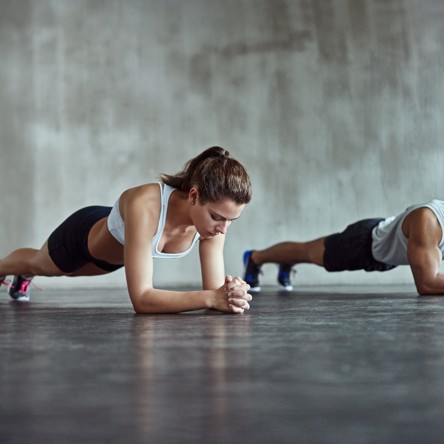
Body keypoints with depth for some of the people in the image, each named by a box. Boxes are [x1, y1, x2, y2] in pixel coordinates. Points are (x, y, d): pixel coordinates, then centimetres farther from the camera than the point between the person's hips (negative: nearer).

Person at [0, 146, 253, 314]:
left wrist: (227, 293, -54)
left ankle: (22, 278, 73)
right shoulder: (144, 205, -51)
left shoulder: (216, 213, -35)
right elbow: (141, 299, -53)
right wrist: (210, 298, -63)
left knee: (55, 270, 38)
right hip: (85, 233, -5)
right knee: (38, 263, 32)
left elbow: (214, 290, -31)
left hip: (116, 252, 5)